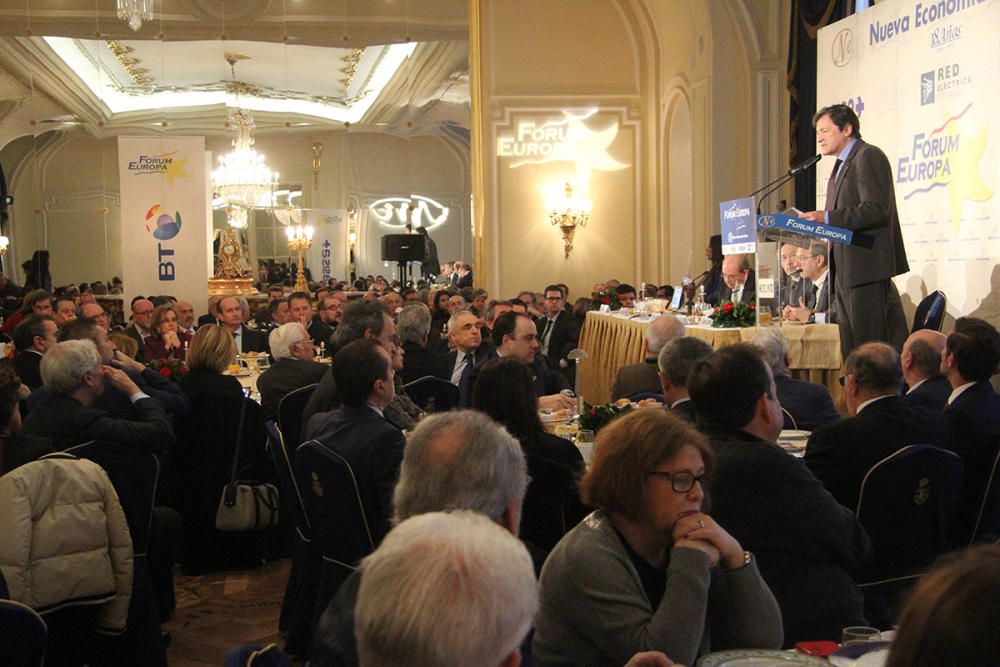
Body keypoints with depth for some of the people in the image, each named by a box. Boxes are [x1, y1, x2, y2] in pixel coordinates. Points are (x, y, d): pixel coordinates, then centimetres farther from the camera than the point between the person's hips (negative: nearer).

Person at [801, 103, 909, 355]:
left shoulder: (869, 157, -9)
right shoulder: (842, 165, 22)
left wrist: (828, 217, -24)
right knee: (851, 351, 11)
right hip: (846, 271, 10)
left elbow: (876, 210, -20)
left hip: (867, 267, -10)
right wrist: (817, 222, 9)